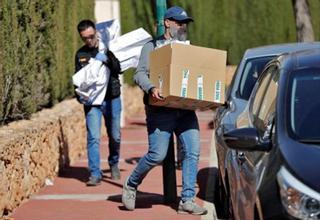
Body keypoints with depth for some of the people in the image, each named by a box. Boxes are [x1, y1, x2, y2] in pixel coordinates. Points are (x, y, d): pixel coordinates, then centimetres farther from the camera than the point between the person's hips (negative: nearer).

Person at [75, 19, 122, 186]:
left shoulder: (107, 49, 1)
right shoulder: (80, 54, 7)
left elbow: (118, 69, -10)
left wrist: (107, 59, -27)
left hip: (111, 99, 0)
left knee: (115, 136, 8)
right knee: (93, 137, -10)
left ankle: (114, 163, 34)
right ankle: (95, 174, -8)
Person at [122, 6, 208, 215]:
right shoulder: (152, 47, 4)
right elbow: (140, 74, -7)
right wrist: (151, 88, -27)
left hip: (186, 110, 5)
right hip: (160, 111, -5)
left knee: (193, 152, -6)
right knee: (157, 155, -8)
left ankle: (187, 200, -2)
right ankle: (131, 185, 16)